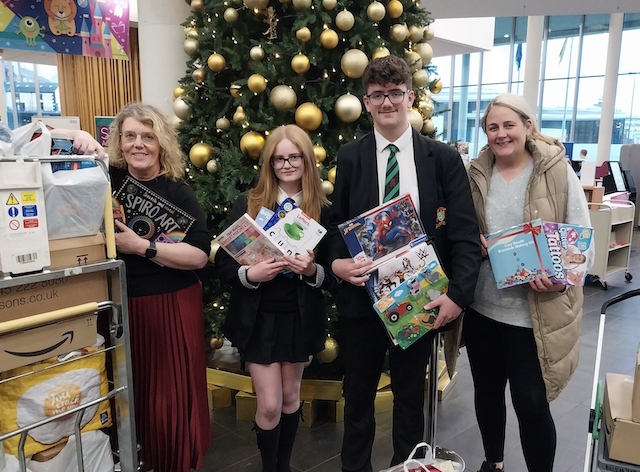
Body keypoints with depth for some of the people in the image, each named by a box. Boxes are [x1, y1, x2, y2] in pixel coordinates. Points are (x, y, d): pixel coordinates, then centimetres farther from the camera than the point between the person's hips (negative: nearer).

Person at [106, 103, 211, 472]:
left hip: (173, 306, -2)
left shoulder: (178, 191, -6)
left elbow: (200, 255, -15)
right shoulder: (107, 180, 2)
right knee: (129, 393, 13)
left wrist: (142, 246, -19)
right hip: (121, 305, 3)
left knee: (172, 395, 5)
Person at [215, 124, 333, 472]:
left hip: (300, 317, 2)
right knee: (270, 404, 2)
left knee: (291, 396, 17)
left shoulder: (323, 210, -4)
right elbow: (222, 264, -5)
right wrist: (250, 274, -24)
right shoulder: (248, 204, -6)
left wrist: (311, 270, -22)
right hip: (258, 318, -1)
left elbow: (333, 273, -2)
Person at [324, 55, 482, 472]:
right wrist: (336, 262, -14)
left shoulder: (444, 158, -2)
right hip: (361, 295, 1)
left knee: (411, 394, 18)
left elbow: (465, 233, -5)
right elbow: (336, 224, 6)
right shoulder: (350, 158, 0)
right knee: (359, 394, 17)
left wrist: (458, 294, -15)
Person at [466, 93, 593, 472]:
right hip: (482, 306, 4)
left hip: (536, 311, -4)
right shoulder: (476, 175, 5)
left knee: (532, 402, 2)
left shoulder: (559, 173, -5)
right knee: (487, 391, 17)